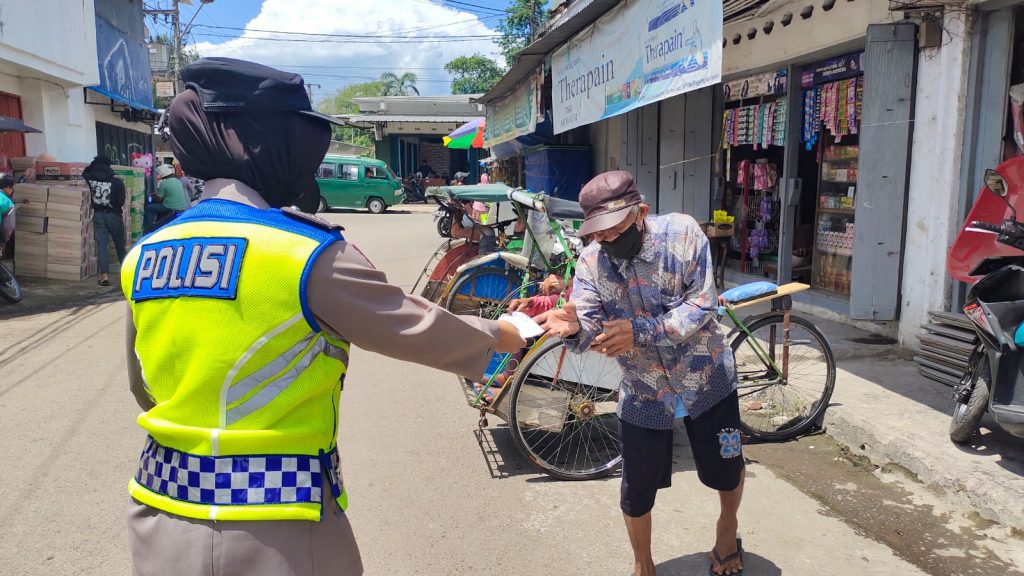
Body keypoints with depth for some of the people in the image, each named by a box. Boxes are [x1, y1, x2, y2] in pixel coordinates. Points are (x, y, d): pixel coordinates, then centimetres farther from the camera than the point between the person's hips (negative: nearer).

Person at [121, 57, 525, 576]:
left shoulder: (144, 258, 1)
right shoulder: (309, 254, -19)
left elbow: (146, 391, 14)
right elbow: (418, 329, -8)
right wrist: (496, 335, 11)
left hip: (163, 515, 6)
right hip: (274, 534, -5)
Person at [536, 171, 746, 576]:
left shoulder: (681, 232, -20)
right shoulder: (591, 261, -14)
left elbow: (701, 307, -24)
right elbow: (591, 330, -21)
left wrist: (638, 331, -35)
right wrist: (573, 327, -45)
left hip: (706, 379, 0)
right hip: (644, 392, 1)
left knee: (726, 471, 16)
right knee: (637, 492, 9)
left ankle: (727, 526, 51)